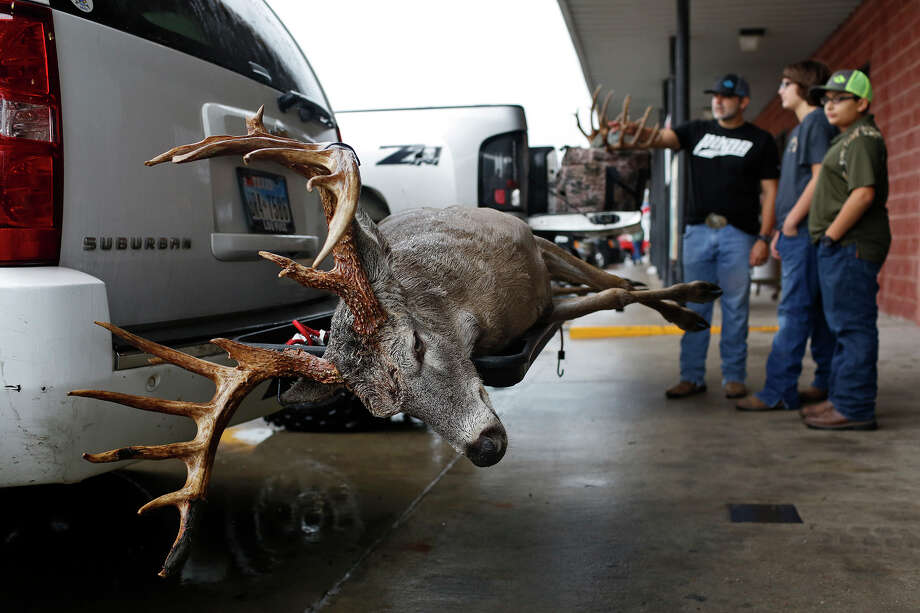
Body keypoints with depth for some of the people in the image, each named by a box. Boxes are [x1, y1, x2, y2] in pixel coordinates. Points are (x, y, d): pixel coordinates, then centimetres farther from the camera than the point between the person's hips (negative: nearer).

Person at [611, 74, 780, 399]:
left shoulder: (760, 141, 4)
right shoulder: (697, 131, 11)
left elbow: (769, 192, 1)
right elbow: (661, 138, -5)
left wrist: (764, 237, -7)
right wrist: (634, 130, -27)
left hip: (738, 234, -2)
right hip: (698, 230, 3)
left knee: (735, 308, 3)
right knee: (695, 307, 6)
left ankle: (734, 377, 13)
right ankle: (692, 376, 13)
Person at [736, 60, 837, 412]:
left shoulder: (817, 122, -8)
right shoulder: (801, 128, 23)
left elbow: (820, 177, -17)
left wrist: (792, 221, -15)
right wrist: (780, 231, 18)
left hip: (806, 233, -10)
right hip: (797, 234, 10)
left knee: (794, 311, -11)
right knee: (816, 310, 11)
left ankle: (778, 392, -11)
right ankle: (827, 383, 17)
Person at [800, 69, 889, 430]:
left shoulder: (863, 139, -12)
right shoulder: (848, 139, 21)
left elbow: (863, 194, -24)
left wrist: (831, 235, -19)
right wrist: (828, 239, 20)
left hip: (851, 246, -11)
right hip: (842, 246, 11)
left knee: (853, 326, -8)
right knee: (844, 326, 15)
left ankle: (855, 409, -4)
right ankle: (840, 398, 24)